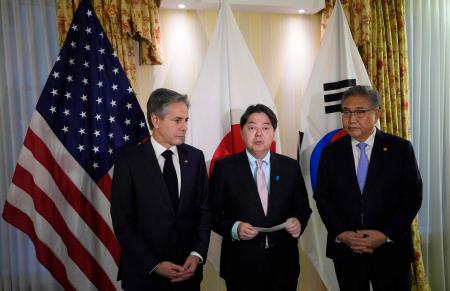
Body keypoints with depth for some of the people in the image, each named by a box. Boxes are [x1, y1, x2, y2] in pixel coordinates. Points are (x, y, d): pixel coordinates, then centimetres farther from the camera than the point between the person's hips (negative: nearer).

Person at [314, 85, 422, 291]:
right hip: (345, 249, 1)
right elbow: (322, 197, 1)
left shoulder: (400, 148, -3)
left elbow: (413, 196, -4)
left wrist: (386, 235, -12)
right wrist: (340, 233, -10)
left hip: (391, 250, -1)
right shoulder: (331, 152, 1)